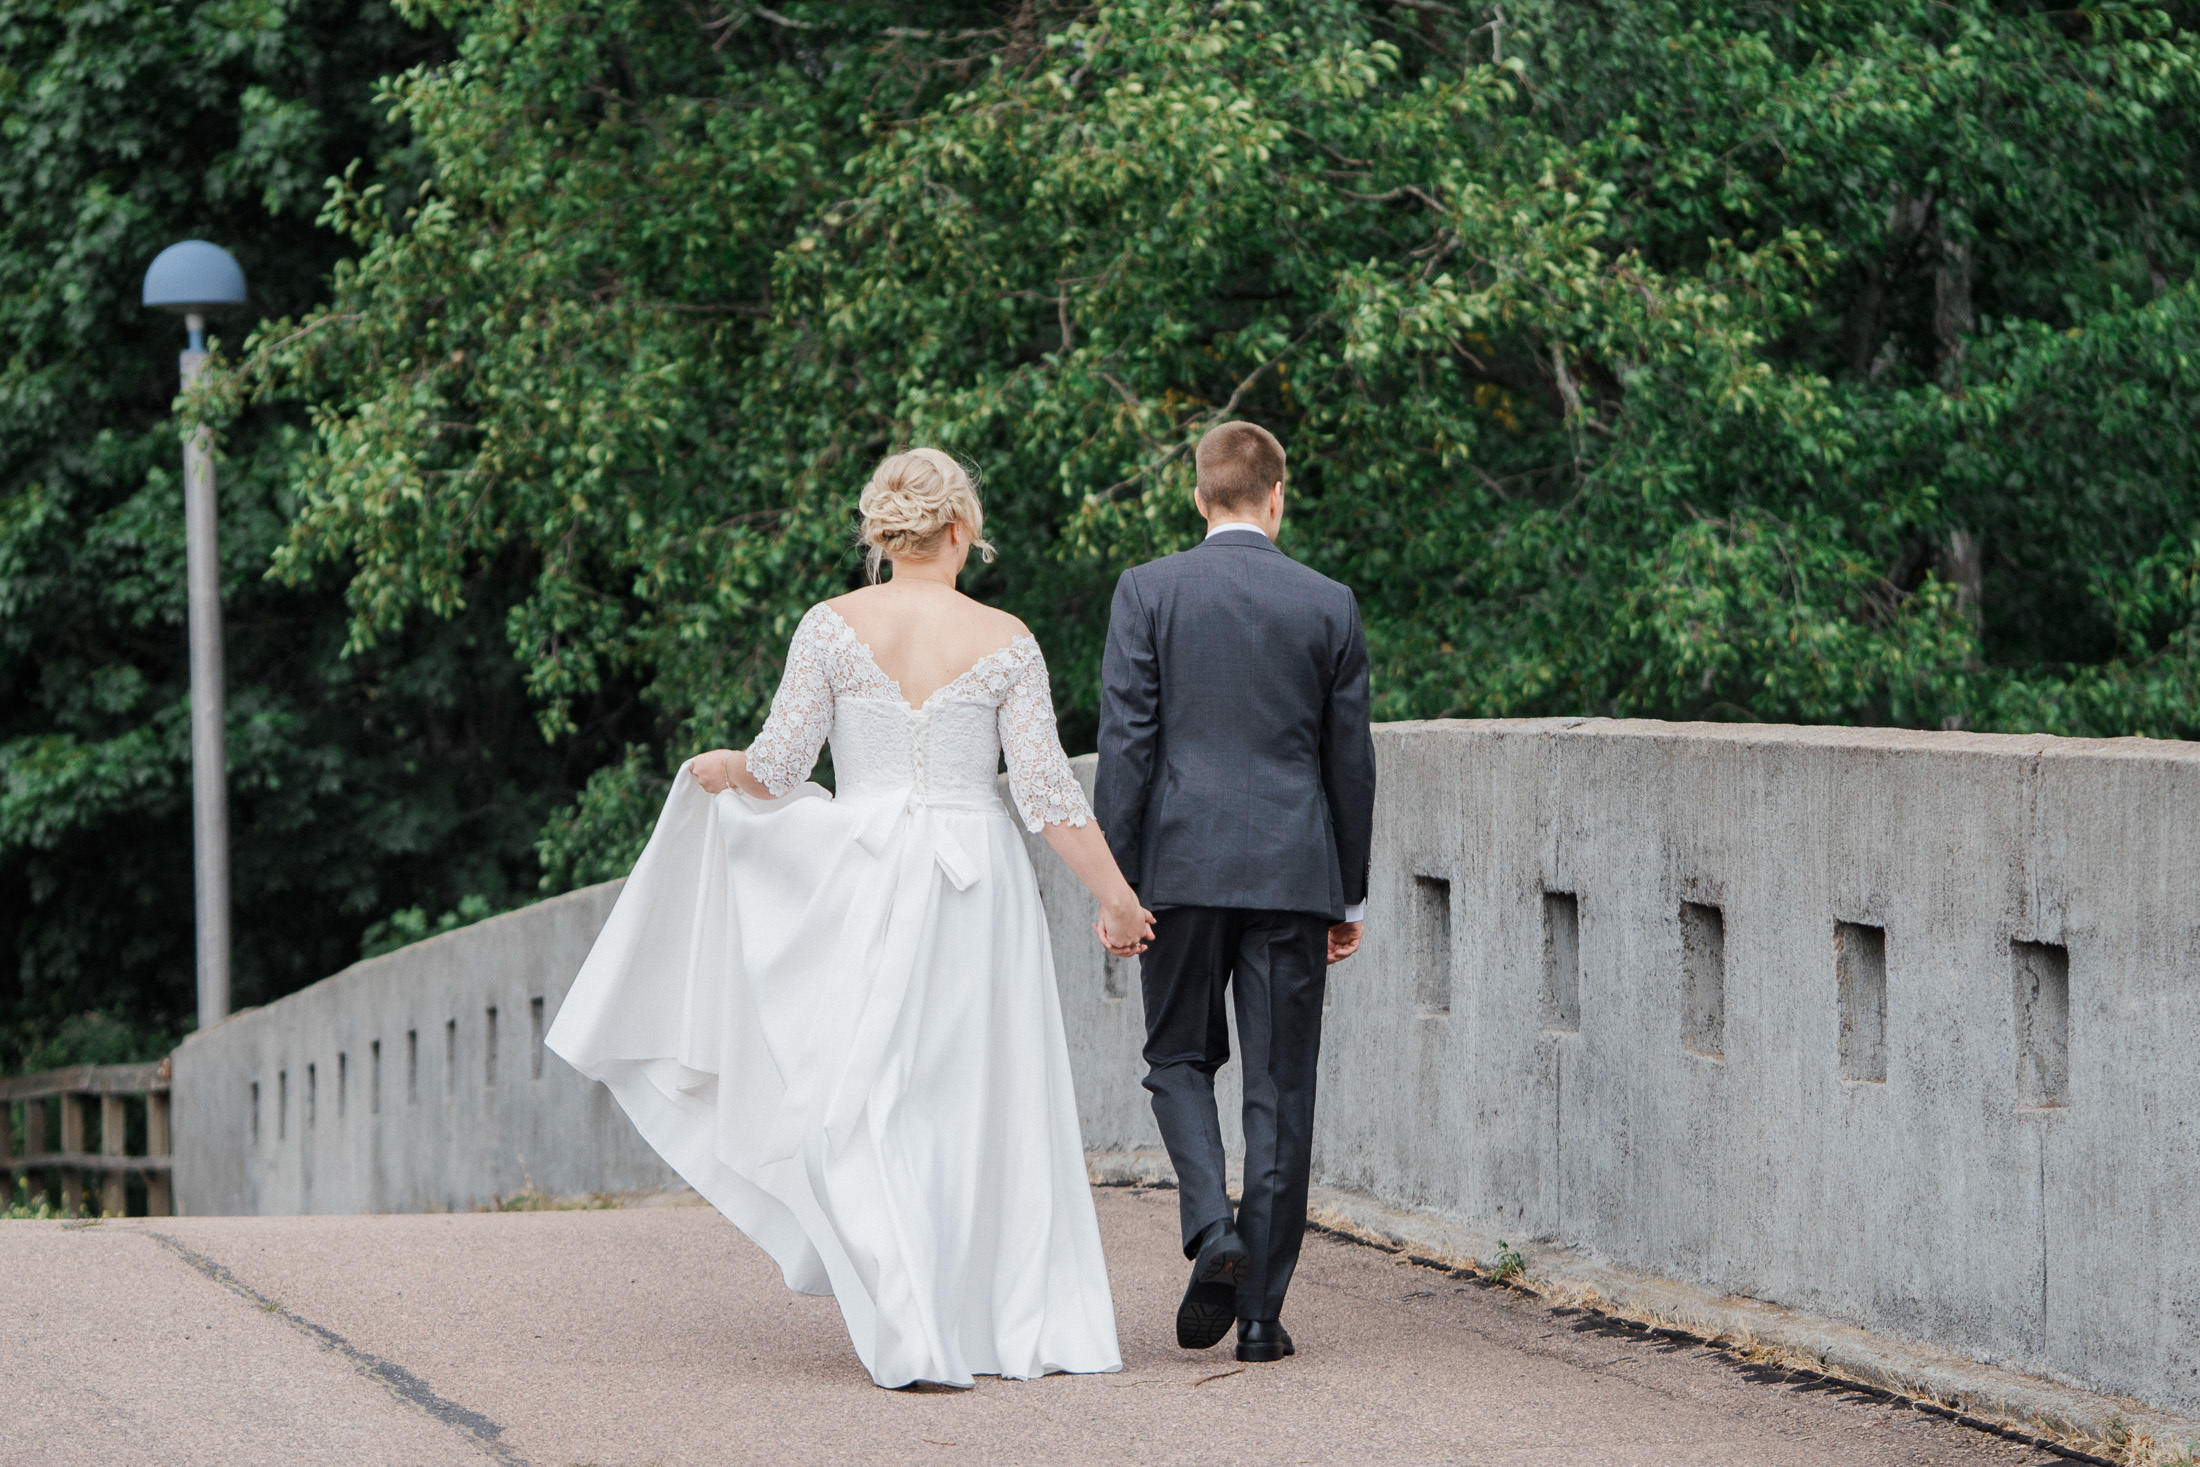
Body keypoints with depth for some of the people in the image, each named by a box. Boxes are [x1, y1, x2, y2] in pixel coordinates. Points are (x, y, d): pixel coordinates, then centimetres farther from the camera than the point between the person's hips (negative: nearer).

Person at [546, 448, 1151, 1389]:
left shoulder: (834, 627, -2)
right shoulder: (1004, 642, 0)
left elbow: (775, 771, -2)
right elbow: (1047, 791, -3)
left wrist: (712, 770, 20)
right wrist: (1117, 897, 4)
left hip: (867, 879, -1)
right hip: (979, 885, 1)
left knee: (861, 1107, 1)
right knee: (984, 1109, 11)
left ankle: (916, 1335, -11)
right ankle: (1017, 1325, 13)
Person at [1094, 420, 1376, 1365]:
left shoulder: (1149, 591, -1)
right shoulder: (1329, 605, 3)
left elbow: (1125, 743, -4)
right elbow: (1350, 760, 7)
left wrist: (1114, 880, 0)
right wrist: (1349, 896, 15)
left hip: (1183, 865, -1)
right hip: (1293, 871, 1)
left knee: (1180, 1058, 16)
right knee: (1280, 1089, 5)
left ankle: (1212, 1230, -9)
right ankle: (1260, 1311, 4)